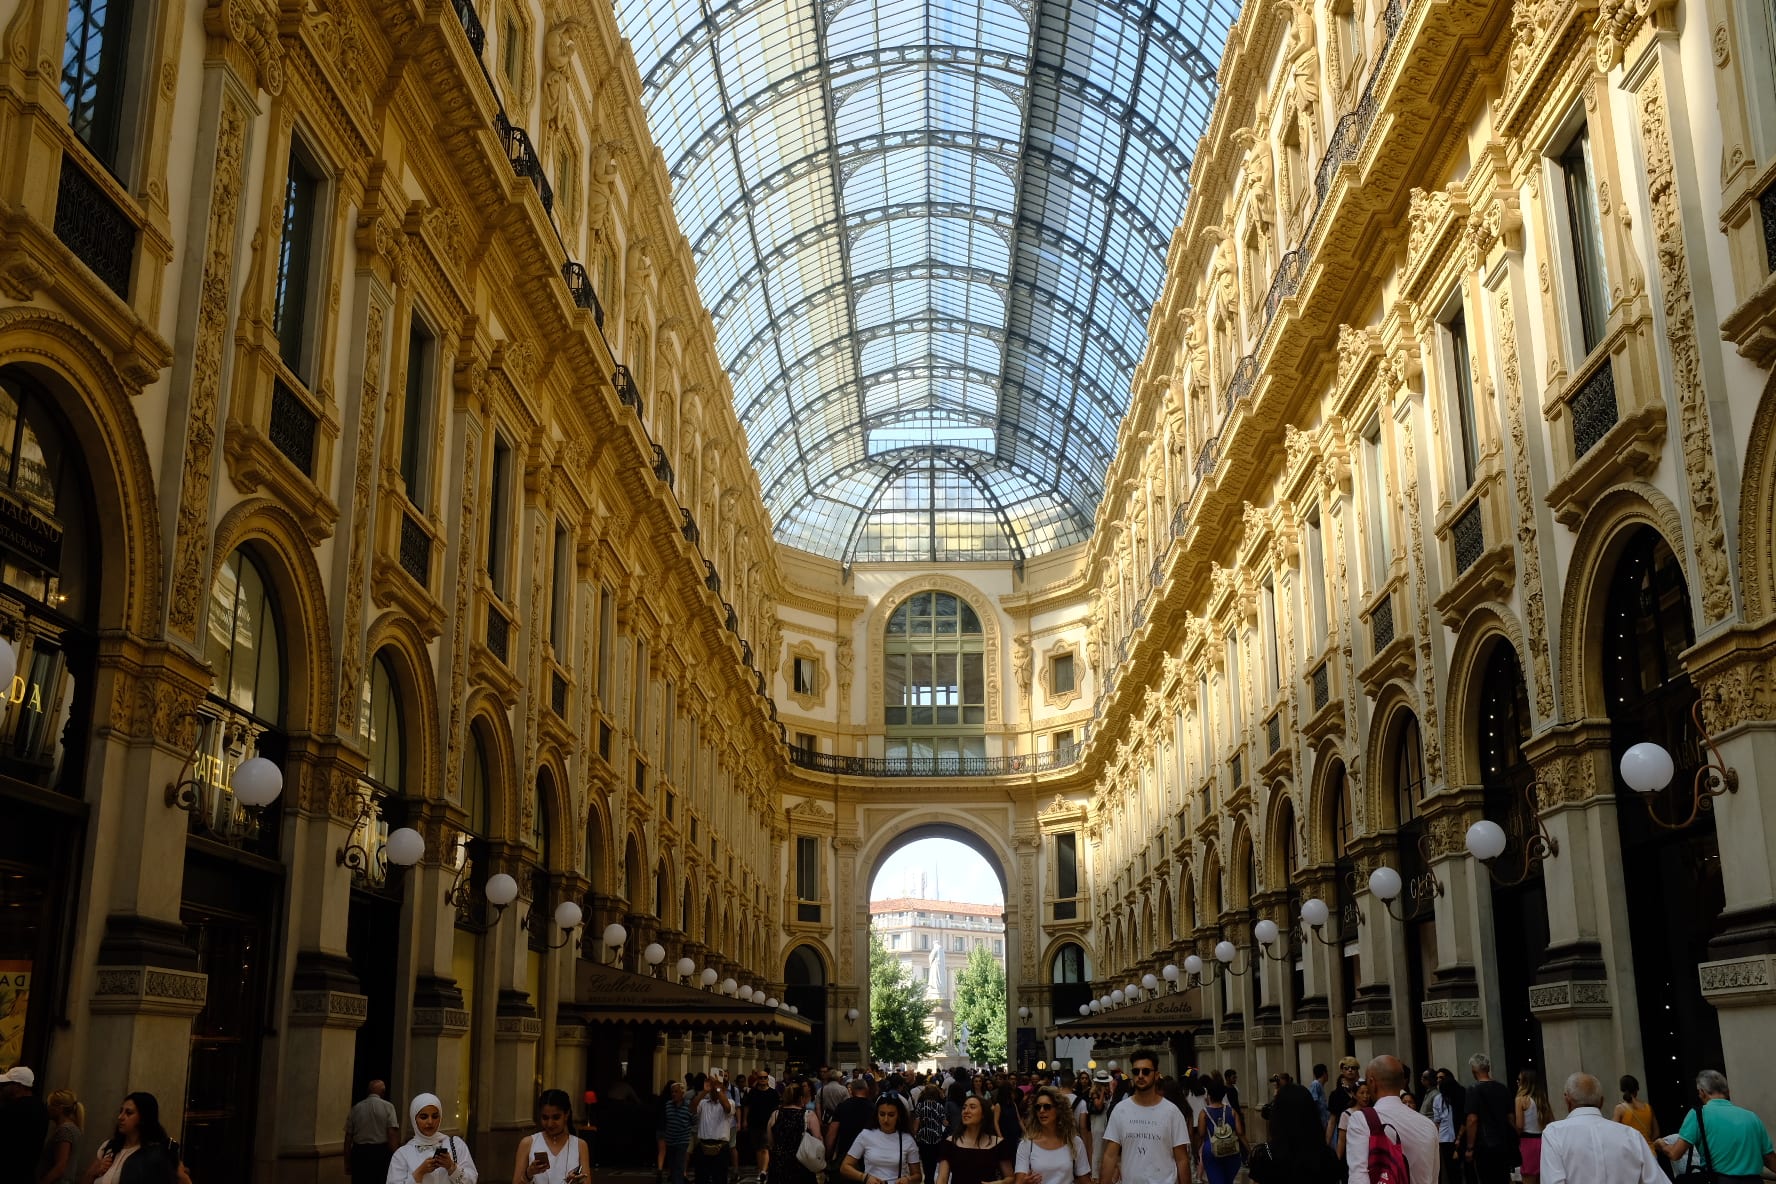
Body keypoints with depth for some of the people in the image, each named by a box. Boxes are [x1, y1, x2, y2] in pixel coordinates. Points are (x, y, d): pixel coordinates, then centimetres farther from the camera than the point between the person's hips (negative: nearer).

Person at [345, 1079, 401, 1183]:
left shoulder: (355, 1108, 6)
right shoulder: (387, 1107, -4)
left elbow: (348, 1137, 6)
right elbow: (392, 1135, -11)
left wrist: (348, 1163, 13)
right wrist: (394, 1159, -6)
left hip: (359, 1153, 3)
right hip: (381, 1152, -3)